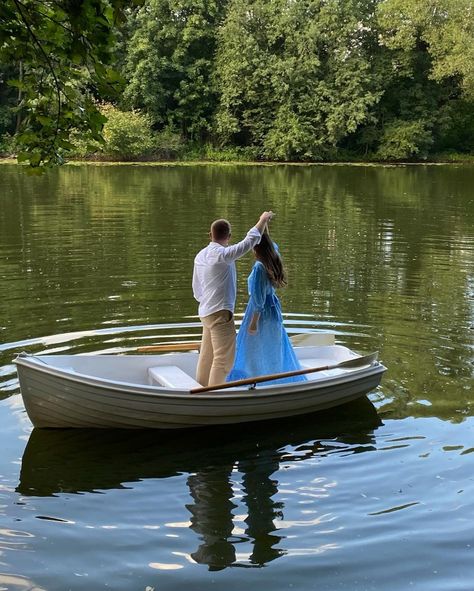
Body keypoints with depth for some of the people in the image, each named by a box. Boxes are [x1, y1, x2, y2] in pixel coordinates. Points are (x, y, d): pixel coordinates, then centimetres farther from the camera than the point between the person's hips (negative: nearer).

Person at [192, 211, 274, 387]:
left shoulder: (200, 255, 9)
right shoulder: (222, 254, -18)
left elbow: (196, 287, 17)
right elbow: (249, 242, -19)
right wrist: (263, 220, -6)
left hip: (206, 312, 9)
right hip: (220, 313, -9)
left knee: (206, 356, 16)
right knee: (223, 358, -6)